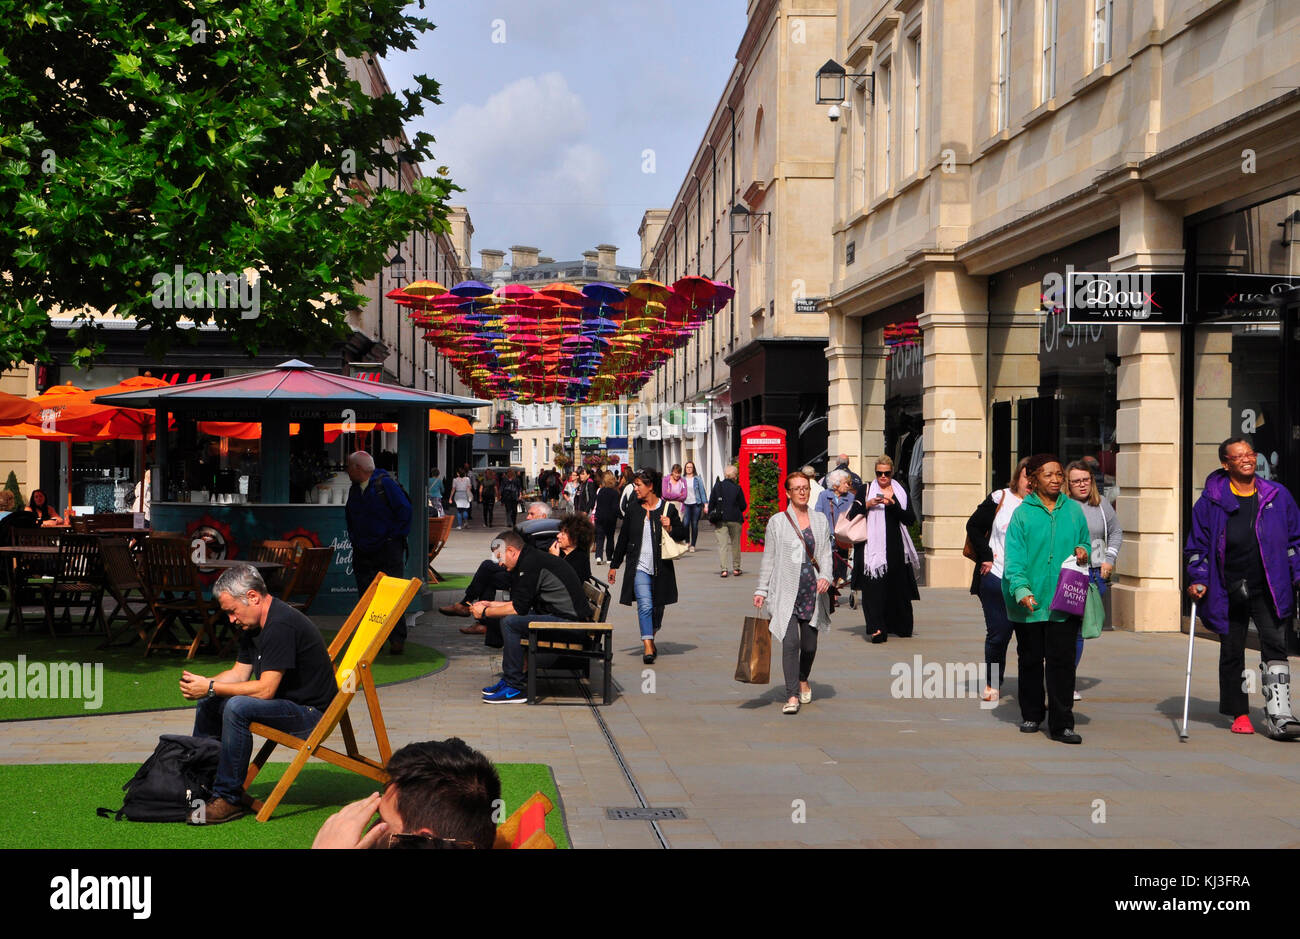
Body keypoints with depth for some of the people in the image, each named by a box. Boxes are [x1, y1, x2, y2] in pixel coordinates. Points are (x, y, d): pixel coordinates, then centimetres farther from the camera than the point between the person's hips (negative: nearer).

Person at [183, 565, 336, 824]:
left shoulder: (281, 625, -24)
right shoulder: (254, 624, 8)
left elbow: (265, 690, -26)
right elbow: (239, 673, 14)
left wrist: (211, 687, -20)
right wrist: (202, 683, -4)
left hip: (310, 713, -11)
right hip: (286, 703, 11)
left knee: (238, 707, -30)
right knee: (209, 703, 11)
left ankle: (229, 799, -20)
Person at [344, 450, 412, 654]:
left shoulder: (386, 484, -8)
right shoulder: (354, 490, 14)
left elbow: (405, 510, -10)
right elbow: (349, 516, 28)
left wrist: (395, 536, -8)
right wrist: (353, 537, 17)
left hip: (388, 550, -6)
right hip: (362, 551, 7)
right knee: (365, 597, 3)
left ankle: (397, 639, -5)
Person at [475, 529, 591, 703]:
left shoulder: (531, 563, -15)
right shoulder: (534, 558, 16)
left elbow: (518, 608, -16)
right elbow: (520, 604, 24)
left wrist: (485, 612, -3)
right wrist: (491, 604, 24)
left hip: (569, 622, -11)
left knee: (510, 622, -18)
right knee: (510, 618, 16)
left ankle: (514, 689, -13)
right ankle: (508, 680, 17)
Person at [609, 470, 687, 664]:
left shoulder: (667, 509, 1)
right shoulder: (633, 511, 6)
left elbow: (682, 533, 8)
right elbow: (623, 539, 13)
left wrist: (670, 528, -13)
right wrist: (614, 565, 16)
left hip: (661, 567, 0)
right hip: (639, 566, 0)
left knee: (658, 606, 11)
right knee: (645, 605, -15)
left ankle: (651, 638, 36)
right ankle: (648, 647, -17)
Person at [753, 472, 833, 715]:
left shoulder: (820, 520, 11)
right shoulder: (777, 522, 3)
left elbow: (826, 553, 9)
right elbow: (768, 559, 6)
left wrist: (826, 576, -10)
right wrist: (761, 590, 2)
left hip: (812, 590, 3)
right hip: (786, 591, -3)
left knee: (809, 644, 8)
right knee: (790, 642, -15)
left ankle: (803, 680, 38)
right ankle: (792, 696, -13)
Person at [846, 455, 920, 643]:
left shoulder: (901, 491, 13)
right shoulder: (865, 490, 8)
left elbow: (910, 518, 3)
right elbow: (852, 515, 1)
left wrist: (893, 504, -10)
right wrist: (868, 504, -15)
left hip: (896, 548, 2)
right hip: (873, 546, -2)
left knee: (898, 587, 5)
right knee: (874, 587, -13)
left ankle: (899, 625, 19)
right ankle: (876, 628, -20)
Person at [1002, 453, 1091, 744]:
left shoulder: (1073, 510, 9)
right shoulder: (1022, 513, -1)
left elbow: (1085, 542, 21)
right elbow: (1014, 557, -7)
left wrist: (1083, 551, -3)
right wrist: (1021, 589, -21)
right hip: (1029, 602, -1)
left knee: (1062, 660, -6)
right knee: (1030, 658, 11)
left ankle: (1061, 724, -3)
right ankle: (1031, 714, 29)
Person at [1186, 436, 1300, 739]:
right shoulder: (1211, 500, 1)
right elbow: (1197, 544, 5)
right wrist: (1199, 580, -5)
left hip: (1268, 589, 0)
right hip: (1228, 592, 0)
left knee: (1275, 646, -12)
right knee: (1231, 652, 9)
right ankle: (1239, 713, 23)